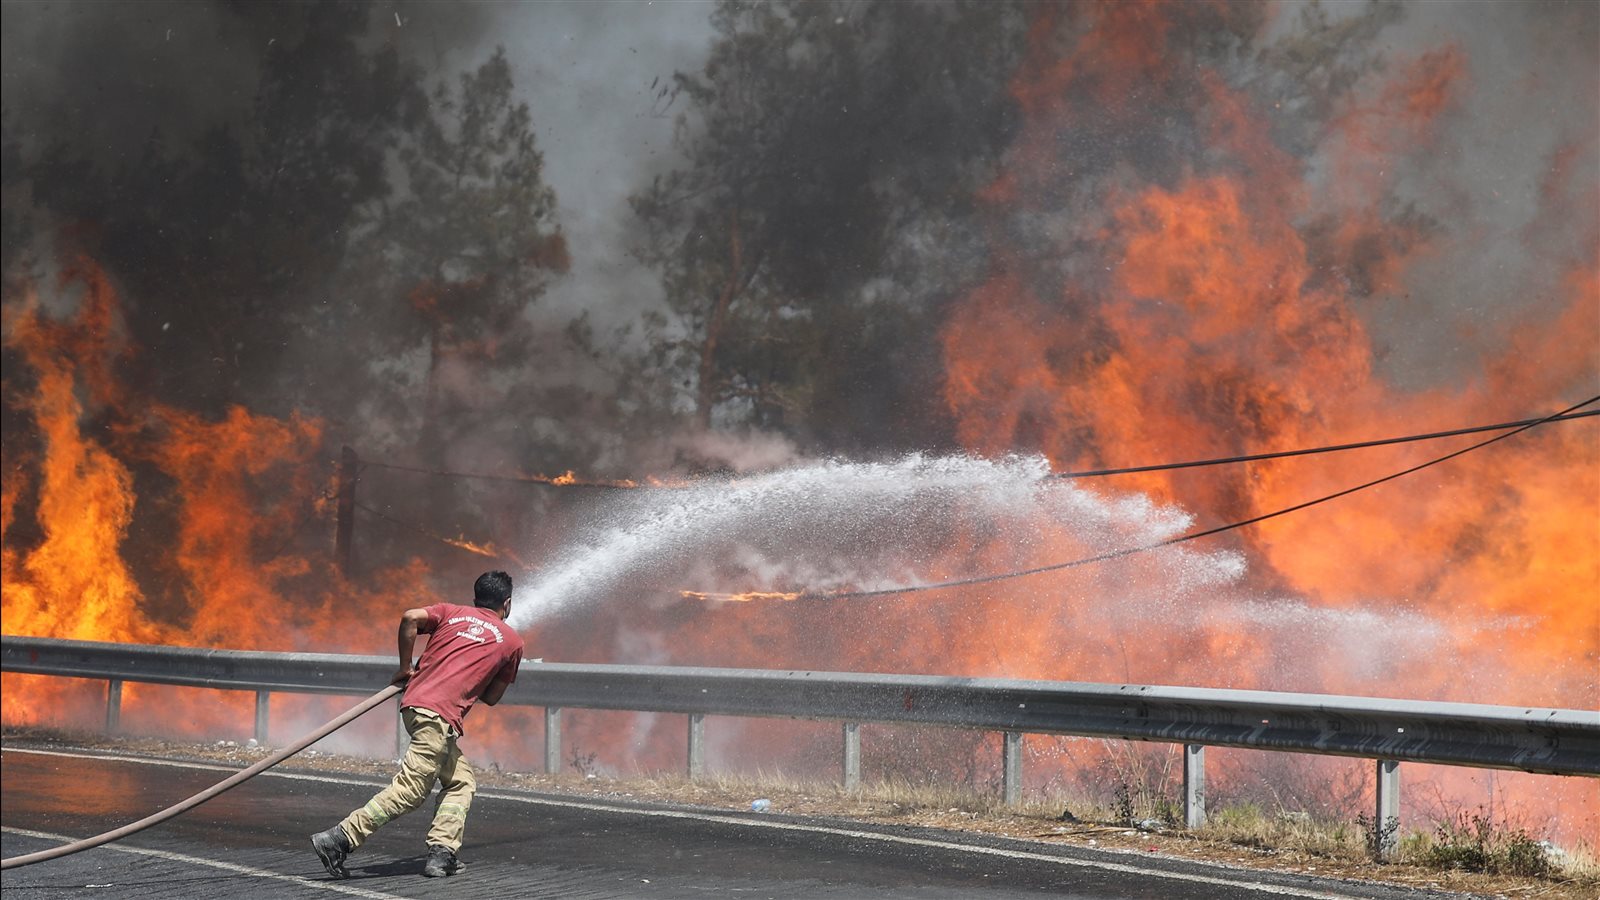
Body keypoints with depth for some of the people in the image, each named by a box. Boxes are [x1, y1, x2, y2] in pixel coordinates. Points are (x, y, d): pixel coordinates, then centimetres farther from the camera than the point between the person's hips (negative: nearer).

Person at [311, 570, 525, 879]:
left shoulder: (451, 612, 20)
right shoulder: (512, 641, 13)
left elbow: (410, 618, 0)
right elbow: (492, 697, 17)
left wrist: (406, 667, 9)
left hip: (414, 701, 6)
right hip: (439, 715, -6)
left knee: (461, 782, 18)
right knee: (409, 790, -9)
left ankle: (442, 855, 5)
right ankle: (339, 840, -19)